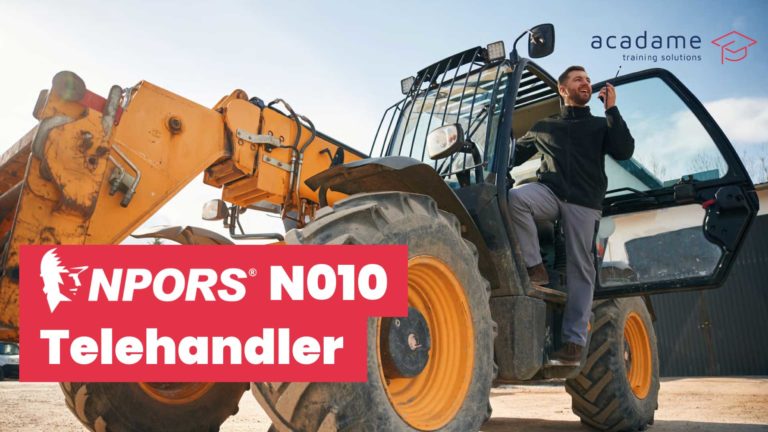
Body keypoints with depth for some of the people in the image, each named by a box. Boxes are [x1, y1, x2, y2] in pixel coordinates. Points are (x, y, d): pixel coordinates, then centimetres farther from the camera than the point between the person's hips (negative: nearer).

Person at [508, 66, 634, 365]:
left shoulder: (600, 125, 22)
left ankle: (574, 342, -4)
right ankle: (535, 269, -20)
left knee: (580, 270, -6)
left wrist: (611, 109, 2)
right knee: (514, 198, -33)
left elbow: (624, 152, 4)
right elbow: (515, 155, 28)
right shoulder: (544, 127, 24)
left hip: (584, 202, 0)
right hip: (550, 192, 1)